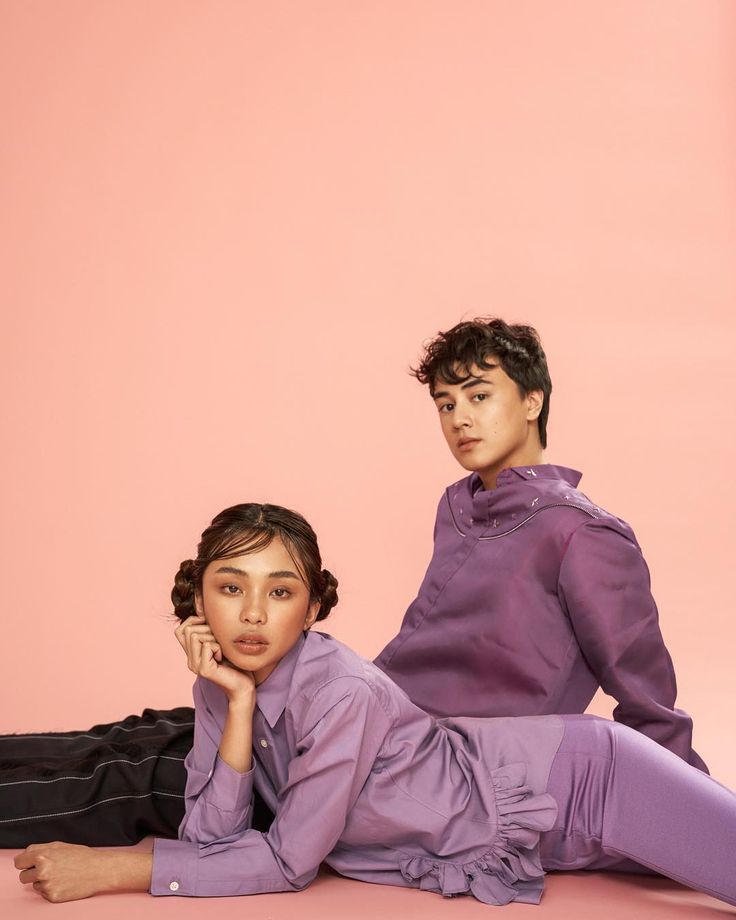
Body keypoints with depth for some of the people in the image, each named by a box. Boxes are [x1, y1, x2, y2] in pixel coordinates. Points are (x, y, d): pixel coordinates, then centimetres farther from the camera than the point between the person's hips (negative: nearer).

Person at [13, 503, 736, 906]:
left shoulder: (342, 694, -27)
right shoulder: (221, 685, -5)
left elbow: (287, 863, -20)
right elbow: (212, 839, -9)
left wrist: (113, 870, -20)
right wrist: (238, 707, -19)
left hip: (579, 780, -7)